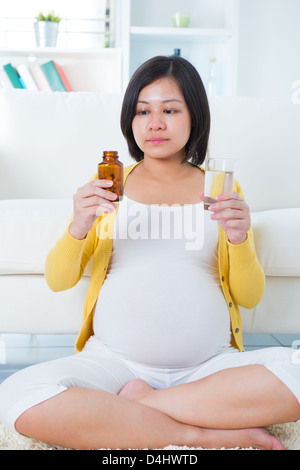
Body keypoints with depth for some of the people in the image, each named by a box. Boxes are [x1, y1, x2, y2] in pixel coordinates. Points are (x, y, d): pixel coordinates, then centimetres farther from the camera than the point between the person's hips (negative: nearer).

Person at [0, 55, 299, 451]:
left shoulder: (220, 189, 12)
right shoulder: (109, 184, 12)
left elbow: (249, 297, 9)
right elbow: (58, 281, 7)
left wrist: (240, 240, -11)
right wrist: (77, 229, -13)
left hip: (209, 364, 0)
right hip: (115, 359, 0)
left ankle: (142, 402, -14)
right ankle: (210, 434, -18)